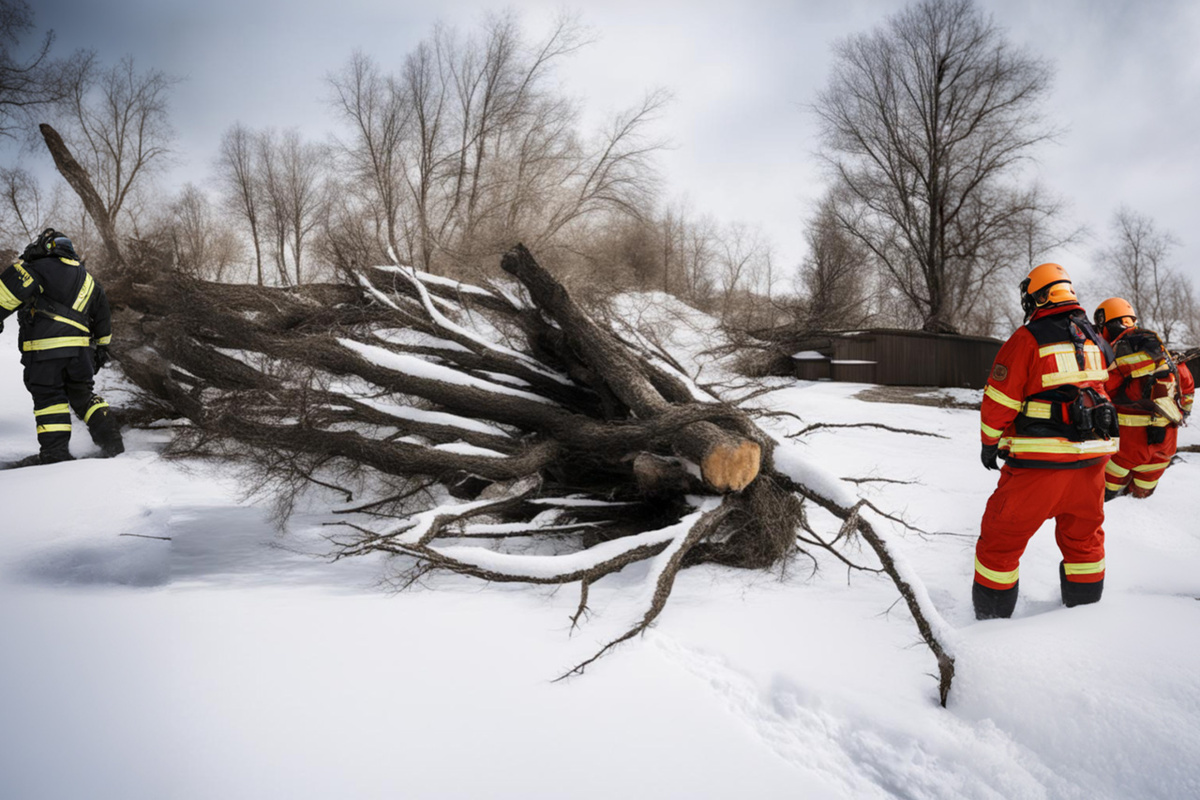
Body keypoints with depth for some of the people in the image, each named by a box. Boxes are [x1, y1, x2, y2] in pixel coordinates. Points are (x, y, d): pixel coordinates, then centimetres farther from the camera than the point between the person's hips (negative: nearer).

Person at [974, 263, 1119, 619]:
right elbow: (1103, 394, 18)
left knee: (1001, 540, 5)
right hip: (1091, 459, 6)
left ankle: (991, 621, 11)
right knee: (1083, 537, 23)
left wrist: (990, 444, 4)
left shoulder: (1028, 338, -11)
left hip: (1038, 463, -6)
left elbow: (999, 400, -10)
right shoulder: (1097, 341, 9)